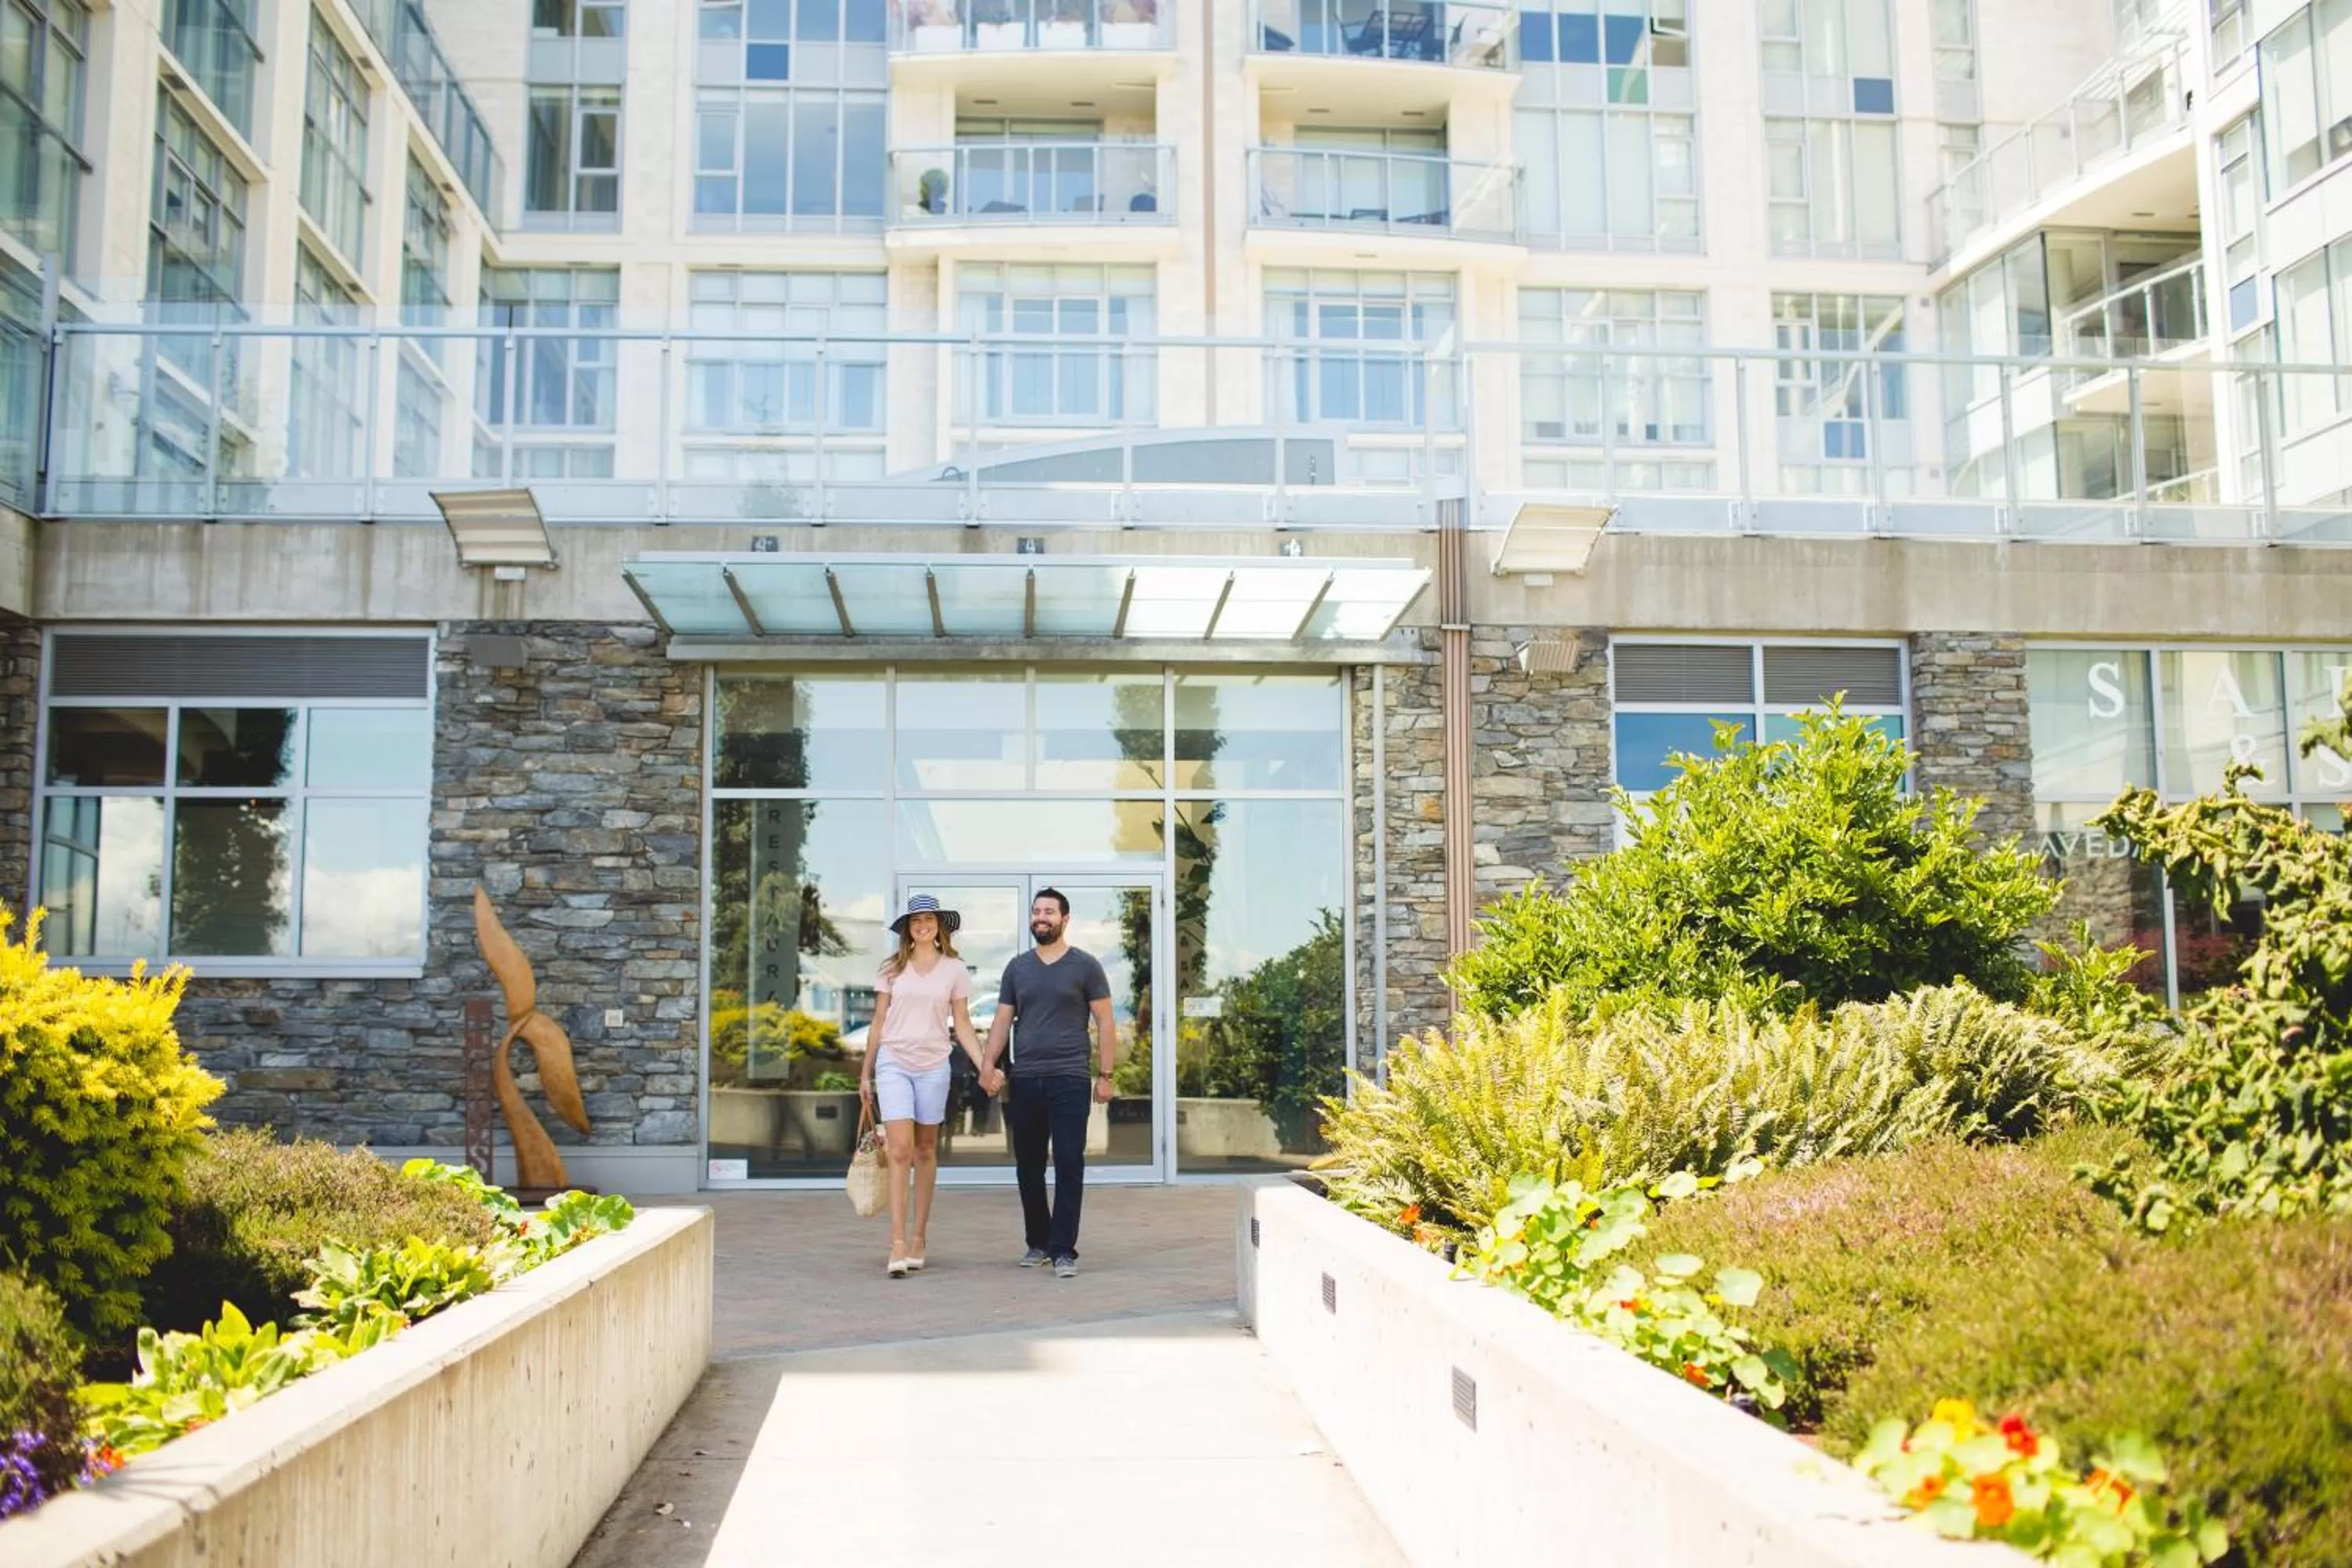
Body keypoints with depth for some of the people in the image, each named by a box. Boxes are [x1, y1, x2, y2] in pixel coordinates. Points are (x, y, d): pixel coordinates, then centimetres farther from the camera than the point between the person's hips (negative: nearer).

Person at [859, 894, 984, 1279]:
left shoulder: (954, 970, 5)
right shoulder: (892, 969, 5)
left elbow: (962, 1027, 7)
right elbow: (878, 1023, 10)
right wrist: (865, 1073, 11)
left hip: (933, 1066, 1)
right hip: (893, 1063, -1)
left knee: (926, 1150, 8)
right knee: (900, 1151, -10)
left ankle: (919, 1239, 17)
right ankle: (898, 1245, -12)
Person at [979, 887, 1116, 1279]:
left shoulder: (1084, 966, 2)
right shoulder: (1017, 968, 13)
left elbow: (1105, 1023, 2)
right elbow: (1002, 1021, 12)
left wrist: (1105, 1075, -4)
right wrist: (988, 1063, -3)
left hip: (1070, 1079, -4)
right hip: (1024, 1080, 4)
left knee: (1069, 1166, -6)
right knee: (1028, 1167, 9)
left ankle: (1063, 1250, -3)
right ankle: (1037, 1242, 22)